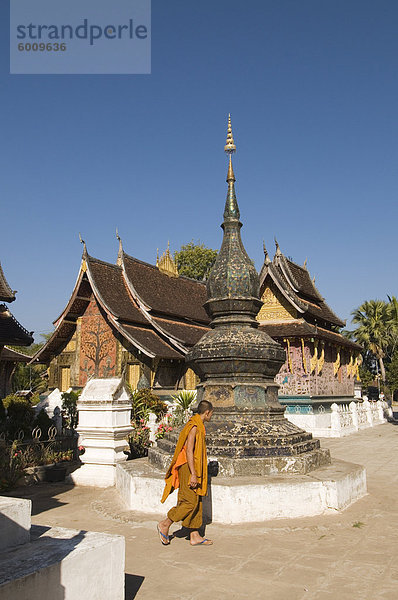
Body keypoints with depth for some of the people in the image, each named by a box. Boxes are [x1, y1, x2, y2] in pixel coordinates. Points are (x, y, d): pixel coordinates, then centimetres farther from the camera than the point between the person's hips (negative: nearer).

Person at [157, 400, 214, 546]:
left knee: (197, 501, 10)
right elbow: (188, 450, -23)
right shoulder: (194, 426, -16)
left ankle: (195, 536, 15)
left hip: (194, 468, 10)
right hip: (188, 468, -10)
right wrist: (193, 474, -25)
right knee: (190, 501, -8)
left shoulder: (199, 425, 15)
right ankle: (165, 525, 5)